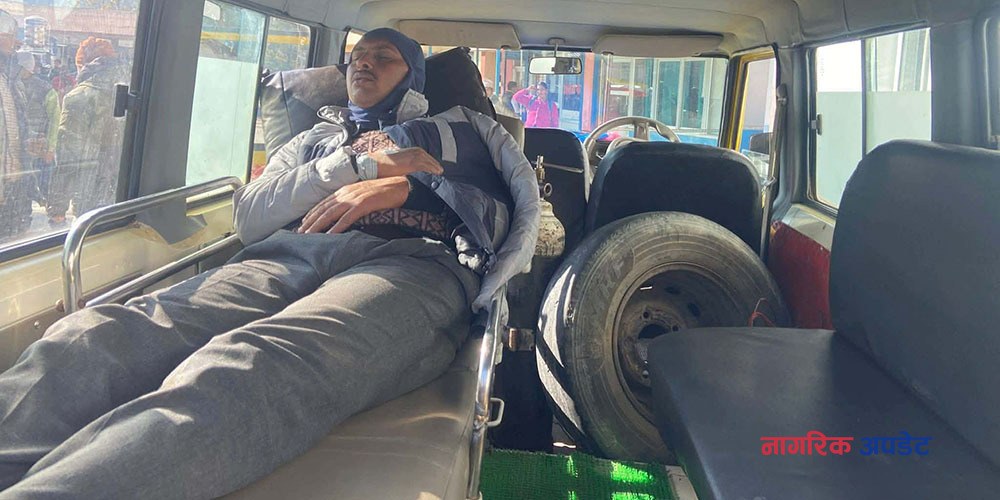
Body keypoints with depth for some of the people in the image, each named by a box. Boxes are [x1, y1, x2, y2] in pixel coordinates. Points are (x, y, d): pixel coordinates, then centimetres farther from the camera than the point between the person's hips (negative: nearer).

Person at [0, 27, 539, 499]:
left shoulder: (459, 127, 31)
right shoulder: (316, 138, 37)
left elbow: (508, 212, 16)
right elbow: (249, 216, 20)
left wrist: (404, 186, 1)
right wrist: (364, 163, 10)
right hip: (291, 253, 4)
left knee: (253, 370, -39)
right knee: (92, 338, -28)